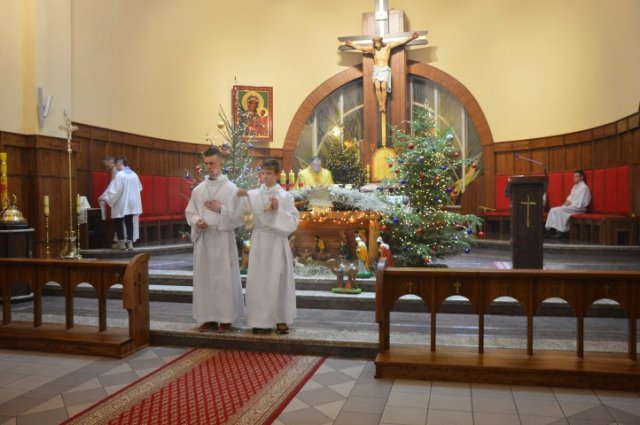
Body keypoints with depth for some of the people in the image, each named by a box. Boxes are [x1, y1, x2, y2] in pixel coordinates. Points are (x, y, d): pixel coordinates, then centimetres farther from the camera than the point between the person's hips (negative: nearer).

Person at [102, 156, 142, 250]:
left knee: (118, 222, 9)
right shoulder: (134, 174, 4)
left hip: (121, 204, -6)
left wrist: (105, 197, -5)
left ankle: (121, 242, 11)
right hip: (132, 203, 6)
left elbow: (114, 190, -17)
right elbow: (139, 188, 13)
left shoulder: (120, 175, -16)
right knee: (129, 222, 9)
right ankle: (130, 242, 4)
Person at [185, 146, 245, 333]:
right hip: (203, 238, 4)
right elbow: (189, 212, 12)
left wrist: (221, 209, -16)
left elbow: (238, 216, -4)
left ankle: (226, 318, 9)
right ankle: (208, 317, 16)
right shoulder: (198, 189, 9)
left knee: (224, 278, 0)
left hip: (223, 239, -4)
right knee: (204, 277, 6)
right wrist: (196, 220, -8)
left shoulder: (231, 188, -2)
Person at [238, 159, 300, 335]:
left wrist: (279, 209, -17)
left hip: (277, 242, -2)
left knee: (278, 280, 4)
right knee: (258, 281, 1)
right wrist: (244, 196, -16)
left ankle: (281, 319, 15)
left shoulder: (285, 196, 0)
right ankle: (261, 320, 11)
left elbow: (293, 222, -5)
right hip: (259, 242, 2)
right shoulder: (254, 194, 6)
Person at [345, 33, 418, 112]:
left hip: (385, 70, -1)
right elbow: (361, 48, 10)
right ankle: (380, 105, -11)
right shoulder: (373, 49, 6)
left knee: (383, 87, -17)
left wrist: (411, 37, -5)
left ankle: (384, 105, -13)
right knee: (377, 87, -16)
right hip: (376, 70, 1)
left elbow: (399, 42, -1)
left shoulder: (387, 47, 2)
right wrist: (351, 45, 7)